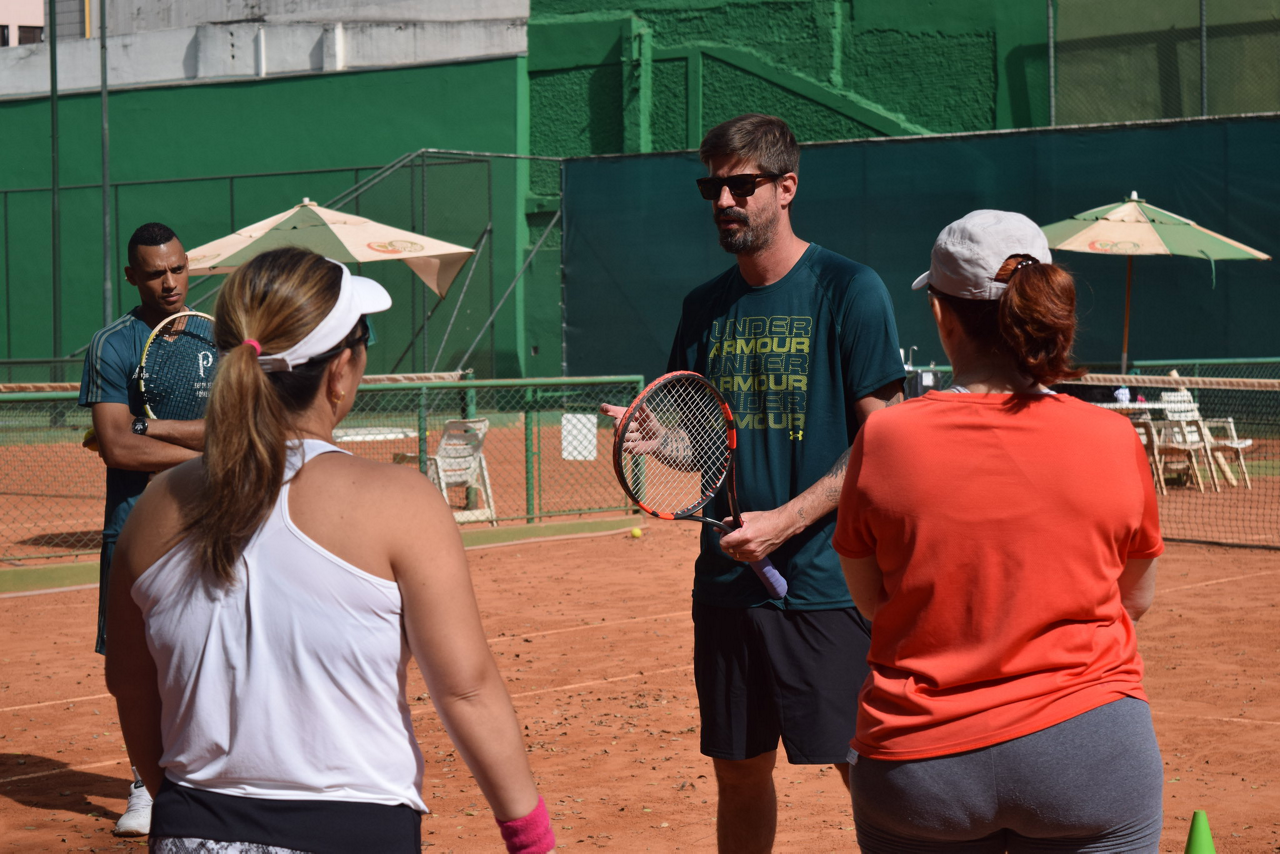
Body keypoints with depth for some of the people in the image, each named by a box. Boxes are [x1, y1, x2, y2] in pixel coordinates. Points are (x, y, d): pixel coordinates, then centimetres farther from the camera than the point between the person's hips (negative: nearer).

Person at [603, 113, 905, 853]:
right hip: (727, 579, 5)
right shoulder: (706, 306, 11)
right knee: (739, 771, 11)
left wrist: (784, 521, -17)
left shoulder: (849, 291, -6)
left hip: (828, 580, -5)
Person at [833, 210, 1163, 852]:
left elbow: (870, 599, 5)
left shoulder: (884, 438, -8)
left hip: (917, 762, 0)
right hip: (1090, 752, 0)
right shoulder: (1111, 439, -7)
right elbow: (1137, 597, 7)